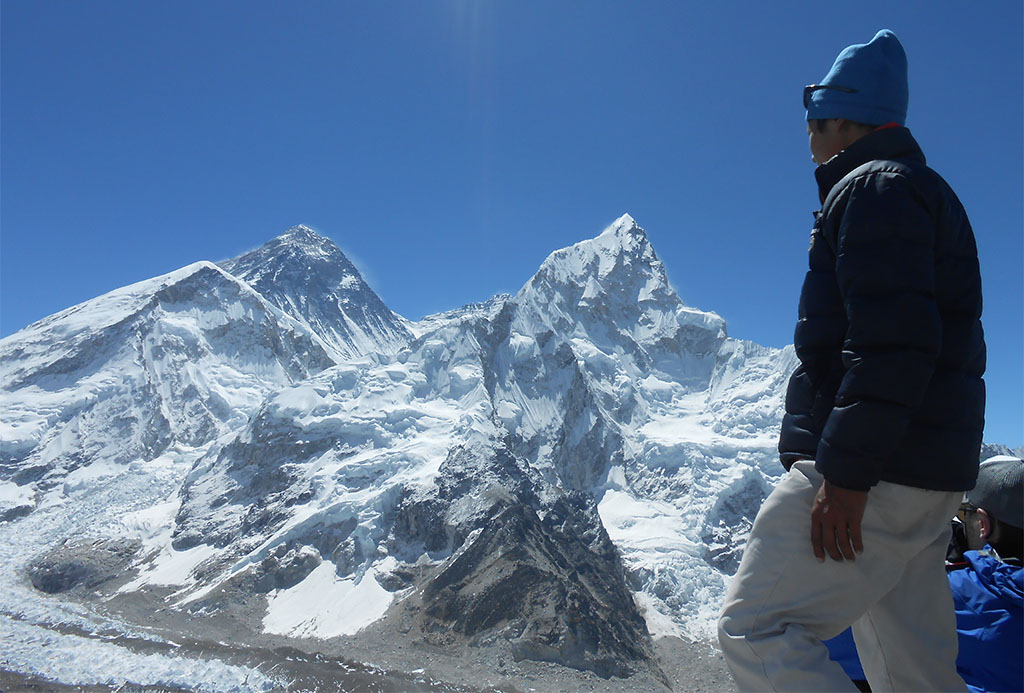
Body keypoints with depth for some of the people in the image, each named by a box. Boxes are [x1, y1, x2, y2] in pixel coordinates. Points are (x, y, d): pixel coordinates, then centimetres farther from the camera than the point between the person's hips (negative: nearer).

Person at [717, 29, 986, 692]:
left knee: (754, 630, -10)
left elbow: (891, 343, -21)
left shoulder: (874, 189, -6)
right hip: (927, 481, 11)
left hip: (874, 470, -11)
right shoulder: (925, 193, 27)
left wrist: (846, 473, -22)